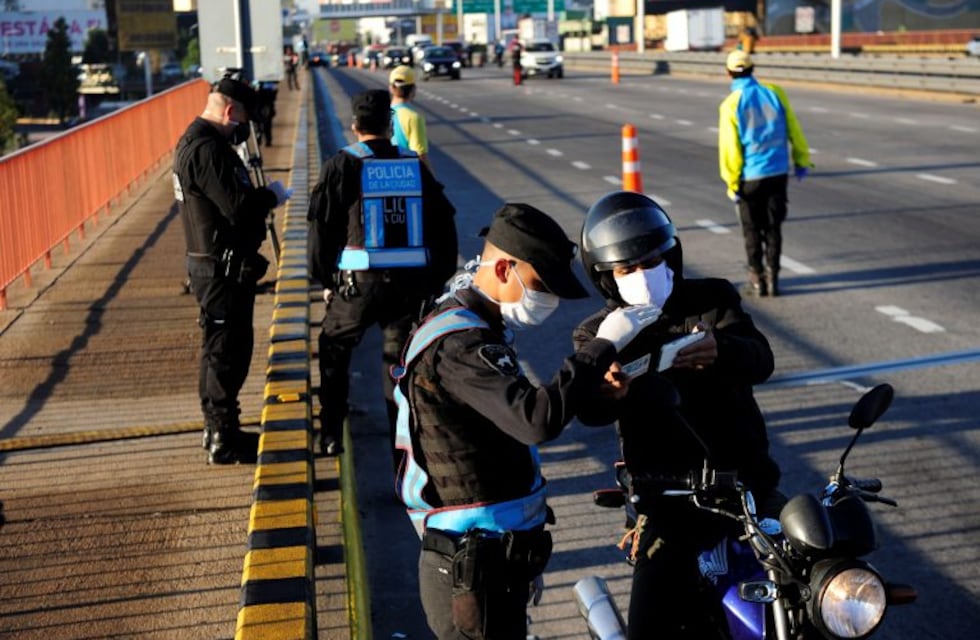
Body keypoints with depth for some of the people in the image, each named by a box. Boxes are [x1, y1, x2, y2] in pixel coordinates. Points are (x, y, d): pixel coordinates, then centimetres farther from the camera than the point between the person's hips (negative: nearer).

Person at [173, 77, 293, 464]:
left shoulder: (194, 141, 14)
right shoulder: (209, 149, -20)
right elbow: (238, 206, -25)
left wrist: (260, 196, 6)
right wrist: (272, 195, -9)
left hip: (213, 265, 11)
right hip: (224, 268, -11)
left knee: (220, 348, 18)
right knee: (228, 350, -4)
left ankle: (219, 430, 29)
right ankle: (224, 441, 3)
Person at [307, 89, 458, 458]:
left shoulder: (343, 165, -2)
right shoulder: (414, 165, 7)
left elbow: (322, 226, -3)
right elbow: (444, 224, 8)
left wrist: (325, 279, 7)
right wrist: (439, 280, 14)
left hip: (360, 281, -2)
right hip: (413, 281, 2)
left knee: (333, 350, 19)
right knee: (401, 361, 14)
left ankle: (331, 433, 17)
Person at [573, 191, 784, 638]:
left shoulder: (714, 299, 7)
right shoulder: (597, 334, 5)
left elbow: (761, 359, -11)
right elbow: (591, 411, -14)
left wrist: (720, 350, -35)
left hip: (746, 479, 1)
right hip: (669, 499, -1)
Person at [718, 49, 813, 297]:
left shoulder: (731, 105, -12)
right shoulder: (774, 93, -2)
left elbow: (729, 147, -12)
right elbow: (793, 131, 5)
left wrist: (732, 183, -5)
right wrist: (801, 161, 17)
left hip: (750, 177, -3)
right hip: (778, 172, 3)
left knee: (752, 230, 10)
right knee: (773, 227, 12)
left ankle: (757, 280, 13)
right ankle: (772, 278, 13)